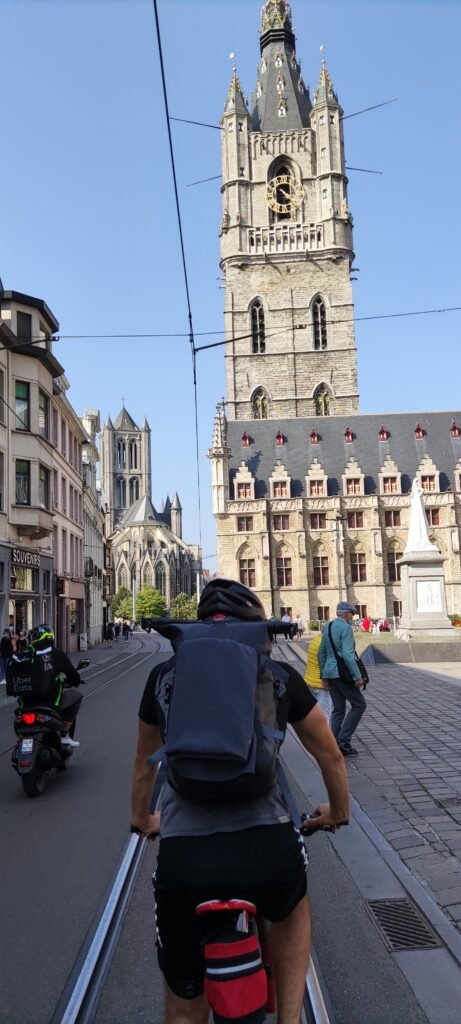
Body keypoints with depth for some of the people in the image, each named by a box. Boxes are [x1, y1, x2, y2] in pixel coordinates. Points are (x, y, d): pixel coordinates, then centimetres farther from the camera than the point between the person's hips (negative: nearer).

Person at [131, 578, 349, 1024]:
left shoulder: (165, 676, 10)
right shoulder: (279, 676, 6)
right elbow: (329, 755, 19)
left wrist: (142, 819, 46)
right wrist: (338, 811, 39)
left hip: (183, 858, 1)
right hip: (267, 851, 0)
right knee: (292, 905, 38)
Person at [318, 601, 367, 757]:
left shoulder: (328, 627, 13)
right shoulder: (346, 628, -13)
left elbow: (321, 652, 18)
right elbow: (348, 654, -22)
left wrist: (324, 674, 24)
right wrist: (357, 676, -19)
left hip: (330, 673, 8)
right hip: (342, 673, -8)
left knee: (338, 709, 13)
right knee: (359, 704, 3)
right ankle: (343, 739, -3)